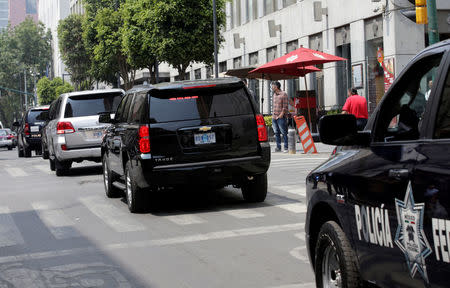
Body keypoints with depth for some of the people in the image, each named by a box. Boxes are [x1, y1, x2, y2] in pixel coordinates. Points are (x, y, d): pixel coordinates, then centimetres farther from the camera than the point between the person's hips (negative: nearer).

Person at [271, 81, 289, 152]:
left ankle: (286, 147, -3)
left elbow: (285, 106, -9)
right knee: (276, 132, 7)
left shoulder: (283, 94, -5)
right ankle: (278, 147, 11)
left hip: (281, 117, -7)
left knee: (284, 133, -5)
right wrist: (273, 114, 14)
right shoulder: (274, 95, 17)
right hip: (274, 117, 7)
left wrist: (281, 115, -14)